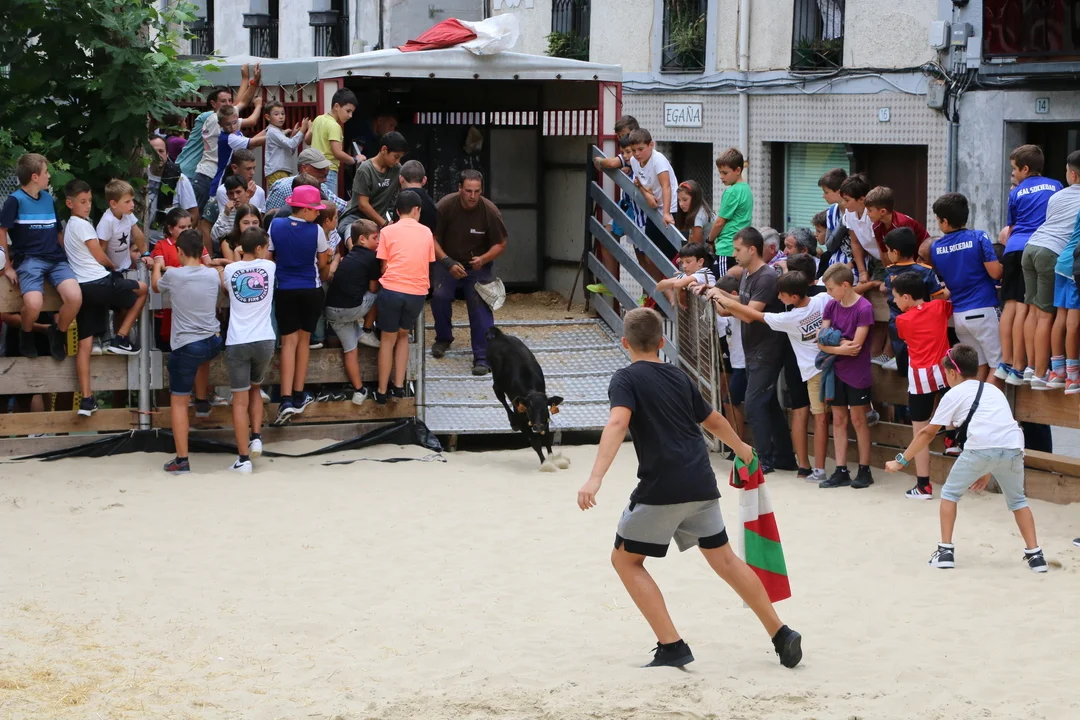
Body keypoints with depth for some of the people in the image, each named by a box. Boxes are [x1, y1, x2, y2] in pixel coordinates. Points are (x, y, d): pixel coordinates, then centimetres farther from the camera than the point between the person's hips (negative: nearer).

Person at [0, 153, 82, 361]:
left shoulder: (48, 199, 16)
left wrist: (65, 258, 19)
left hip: (55, 259, 5)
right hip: (29, 260, -5)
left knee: (75, 297, -26)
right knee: (34, 304, -33)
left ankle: (58, 333, 4)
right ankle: (26, 335, 3)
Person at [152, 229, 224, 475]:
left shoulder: (173, 275, -9)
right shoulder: (213, 274, 1)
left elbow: (156, 285, 15)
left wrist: (157, 265, 35)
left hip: (186, 347, -4)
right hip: (214, 342, 4)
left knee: (178, 402, 2)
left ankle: (181, 460, -2)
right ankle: (203, 399, 49)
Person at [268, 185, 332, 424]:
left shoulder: (276, 225, -8)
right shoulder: (316, 231, -13)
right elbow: (323, 264, 0)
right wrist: (322, 278, 22)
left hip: (285, 291, 1)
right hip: (311, 291, -1)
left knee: (289, 342, 2)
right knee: (304, 339, 14)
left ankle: (286, 399, -11)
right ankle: (299, 395, 19)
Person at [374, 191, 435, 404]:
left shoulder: (388, 231, 3)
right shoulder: (426, 232, 10)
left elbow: (384, 266, 4)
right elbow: (428, 264, 15)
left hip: (392, 289, -2)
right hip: (417, 292, 2)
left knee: (388, 339, 9)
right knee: (403, 335, 21)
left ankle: (382, 391, 12)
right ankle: (398, 386, 15)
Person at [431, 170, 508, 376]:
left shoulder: (490, 211, -17)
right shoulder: (445, 206, -18)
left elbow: (500, 244, -7)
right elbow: (432, 239, -11)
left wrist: (483, 259, -27)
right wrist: (448, 263, -25)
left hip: (478, 266, -1)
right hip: (447, 262, 1)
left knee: (480, 306, -17)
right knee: (440, 296, -20)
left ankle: (482, 359, -13)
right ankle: (443, 339, 10)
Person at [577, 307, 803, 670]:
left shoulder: (626, 379, -2)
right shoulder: (679, 377, 16)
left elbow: (618, 423, -21)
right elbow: (714, 420, 30)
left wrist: (595, 478, -31)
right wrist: (741, 447, 51)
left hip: (662, 489, -6)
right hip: (701, 484, 6)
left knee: (626, 559, 8)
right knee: (723, 557, 19)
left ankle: (672, 647, -3)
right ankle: (781, 635, 21)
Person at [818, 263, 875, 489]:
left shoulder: (863, 308, -15)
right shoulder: (831, 306, 3)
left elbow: (855, 346, -19)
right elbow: (821, 342, -3)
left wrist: (833, 340, -10)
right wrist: (840, 346, -19)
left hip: (857, 373, -6)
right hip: (836, 371, 6)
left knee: (858, 419, 2)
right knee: (838, 420, 7)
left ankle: (864, 470, 11)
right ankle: (841, 471, 11)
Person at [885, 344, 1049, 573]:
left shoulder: (954, 395, 18)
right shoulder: (993, 390, 32)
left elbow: (928, 433, 20)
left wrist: (901, 461, 29)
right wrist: (987, 472, 40)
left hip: (980, 450, -4)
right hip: (1013, 448, 4)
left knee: (950, 493, 18)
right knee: (1017, 500, 25)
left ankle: (946, 551, 13)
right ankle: (1034, 554, 16)